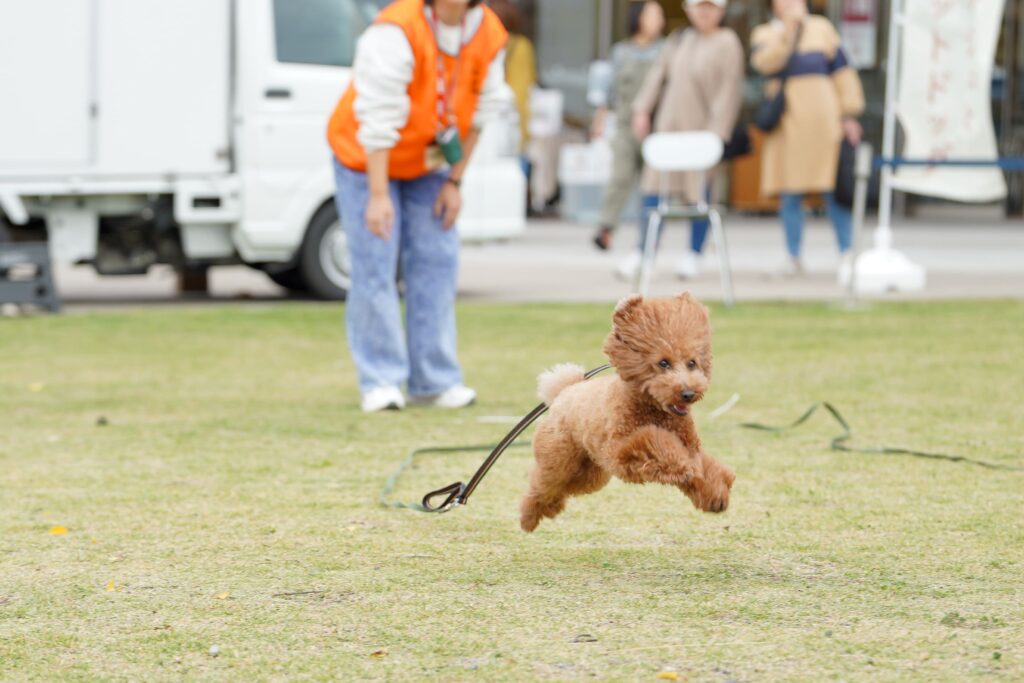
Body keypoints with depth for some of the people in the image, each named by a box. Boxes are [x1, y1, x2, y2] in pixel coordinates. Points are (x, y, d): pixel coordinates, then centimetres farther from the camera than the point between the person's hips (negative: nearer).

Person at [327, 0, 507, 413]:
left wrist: (454, 181, -1)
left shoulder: (489, 35, -12)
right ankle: (381, 383, -6)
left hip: (428, 164, 5)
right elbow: (379, 120, -30)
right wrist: (378, 195, -31)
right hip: (366, 159, -5)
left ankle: (434, 381, 6)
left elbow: (478, 113, -1)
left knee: (435, 262, 1)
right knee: (374, 266, -10)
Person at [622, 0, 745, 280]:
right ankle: (643, 252, 11)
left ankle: (693, 254, 13)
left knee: (699, 192, 1)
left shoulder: (727, 44, -8)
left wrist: (716, 131, -17)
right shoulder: (679, 40, 10)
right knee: (655, 186, 4)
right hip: (669, 126, 5)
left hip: (703, 130, -5)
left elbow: (729, 91, -12)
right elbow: (658, 75, 16)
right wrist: (642, 109, 10)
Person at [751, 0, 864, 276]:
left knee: (834, 191, -3)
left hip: (822, 119, 0)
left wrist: (850, 115, 2)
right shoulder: (764, 34, 11)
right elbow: (765, 62, -11)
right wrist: (789, 28, -14)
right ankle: (793, 257, 6)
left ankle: (846, 253, 1)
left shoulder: (821, 28, 13)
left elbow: (842, 72, 9)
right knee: (790, 195, 0)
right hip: (786, 125, 0)